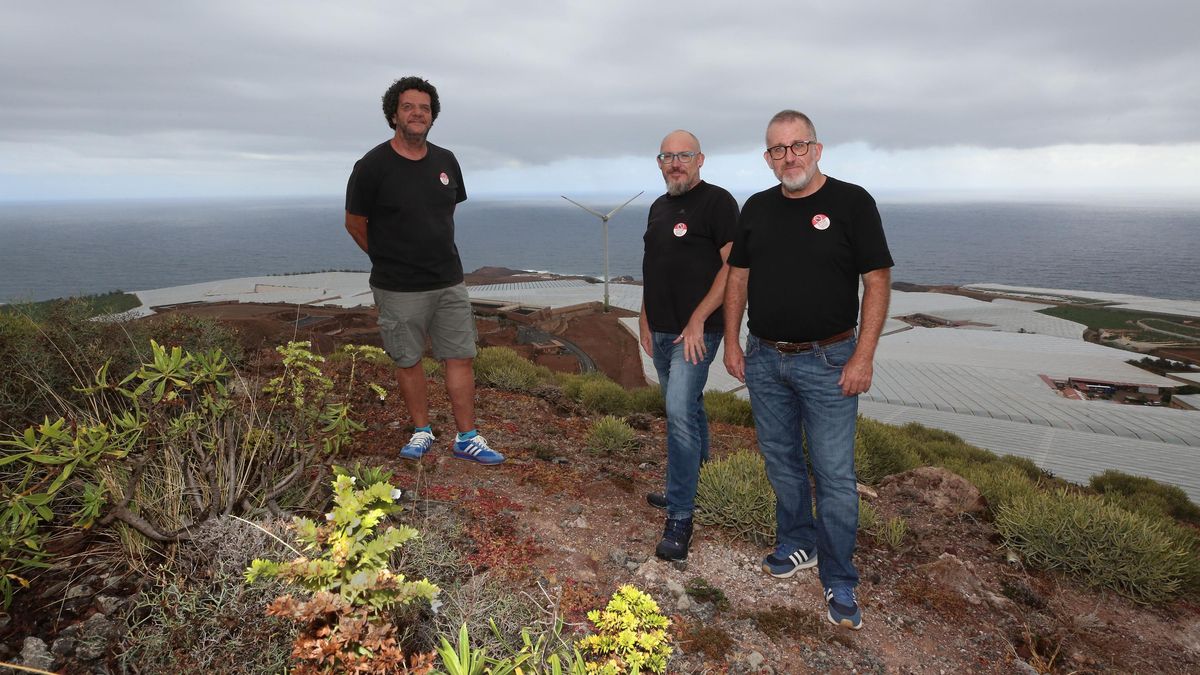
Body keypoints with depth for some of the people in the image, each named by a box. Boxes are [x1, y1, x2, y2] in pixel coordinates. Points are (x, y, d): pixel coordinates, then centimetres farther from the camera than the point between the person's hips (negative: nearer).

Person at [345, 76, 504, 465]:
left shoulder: (446, 162, 6)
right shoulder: (372, 166, -9)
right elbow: (355, 223, 0)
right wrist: (390, 260, 9)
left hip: (449, 282, 4)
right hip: (399, 289, -4)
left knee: (460, 359, 4)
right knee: (408, 361, 8)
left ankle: (467, 439, 13)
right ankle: (422, 432, 27)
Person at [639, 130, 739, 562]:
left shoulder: (717, 202, -8)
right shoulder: (658, 207, 16)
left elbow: (733, 266, -14)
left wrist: (697, 321, -18)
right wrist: (644, 318, 15)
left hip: (695, 331, -8)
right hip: (660, 330, 8)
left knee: (680, 414, -14)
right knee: (687, 409, 18)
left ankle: (680, 518, -8)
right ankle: (686, 488, 32)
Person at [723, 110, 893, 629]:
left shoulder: (852, 202, -7)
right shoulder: (756, 208, 7)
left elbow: (877, 280, -8)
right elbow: (737, 277, 12)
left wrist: (863, 356, -14)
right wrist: (732, 343, 6)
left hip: (828, 361, -4)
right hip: (763, 358, 5)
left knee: (834, 474, 0)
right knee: (780, 460, 16)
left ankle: (839, 583, 14)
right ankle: (797, 544, 36)